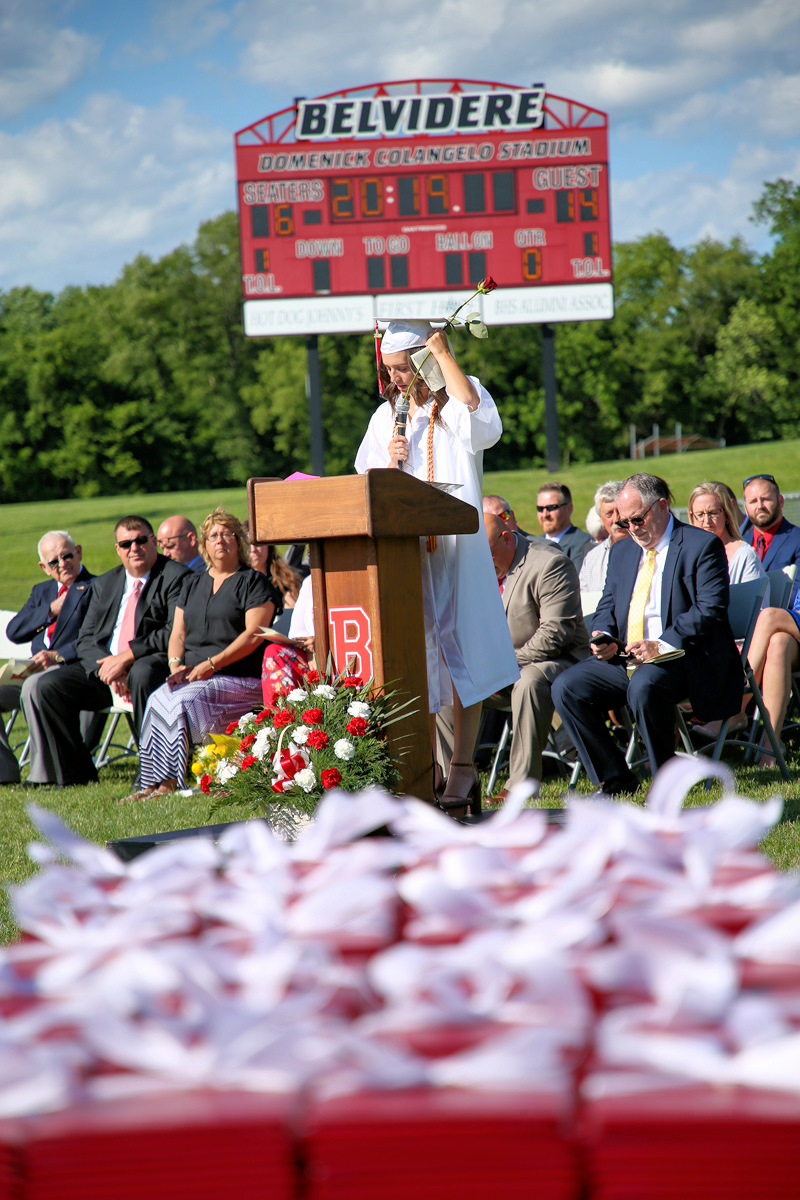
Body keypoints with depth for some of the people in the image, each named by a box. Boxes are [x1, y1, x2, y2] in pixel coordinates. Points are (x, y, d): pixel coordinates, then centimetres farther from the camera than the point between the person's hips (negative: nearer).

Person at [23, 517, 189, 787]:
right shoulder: (104, 585, 19)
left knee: (143, 674, -40)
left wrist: (127, 656, -18)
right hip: (103, 667, 6)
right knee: (48, 685, -13)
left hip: (151, 663, -6)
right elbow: (86, 640, 12)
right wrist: (106, 668, -11)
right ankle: (72, 774, -5)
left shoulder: (176, 577, -1)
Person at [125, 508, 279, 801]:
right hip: (191, 676, 5)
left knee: (185, 700, -31)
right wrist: (176, 665, -3)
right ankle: (151, 783, -27)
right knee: (157, 699, -25)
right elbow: (178, 634, 19)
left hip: (239, 678, -5)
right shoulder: (193, 584, 24)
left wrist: (212, 664, -15)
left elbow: (254, 634, -8)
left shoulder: (254, 582, 4)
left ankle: (171, 783, -27)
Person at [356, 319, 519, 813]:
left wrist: (444, 354, -14)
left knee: (461, 655, -6)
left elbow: (478, 418, -21)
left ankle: (463, 768, -4)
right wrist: (390, 461, -4)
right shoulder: (387, 415, 17)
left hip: (455, 550, -4)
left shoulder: (461, 397, 4)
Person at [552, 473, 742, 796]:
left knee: (643, 686, -37)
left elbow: (711, 609, -13)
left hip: (680, 659, -7)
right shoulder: (622, 552, 19)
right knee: (566, 687, -13)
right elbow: (607, 605, 23)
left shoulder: (702, 546, -3)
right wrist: (604, 636, -2)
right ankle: (615, 780, -4)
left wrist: (662, 646, -23)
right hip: (625, 658, 7)